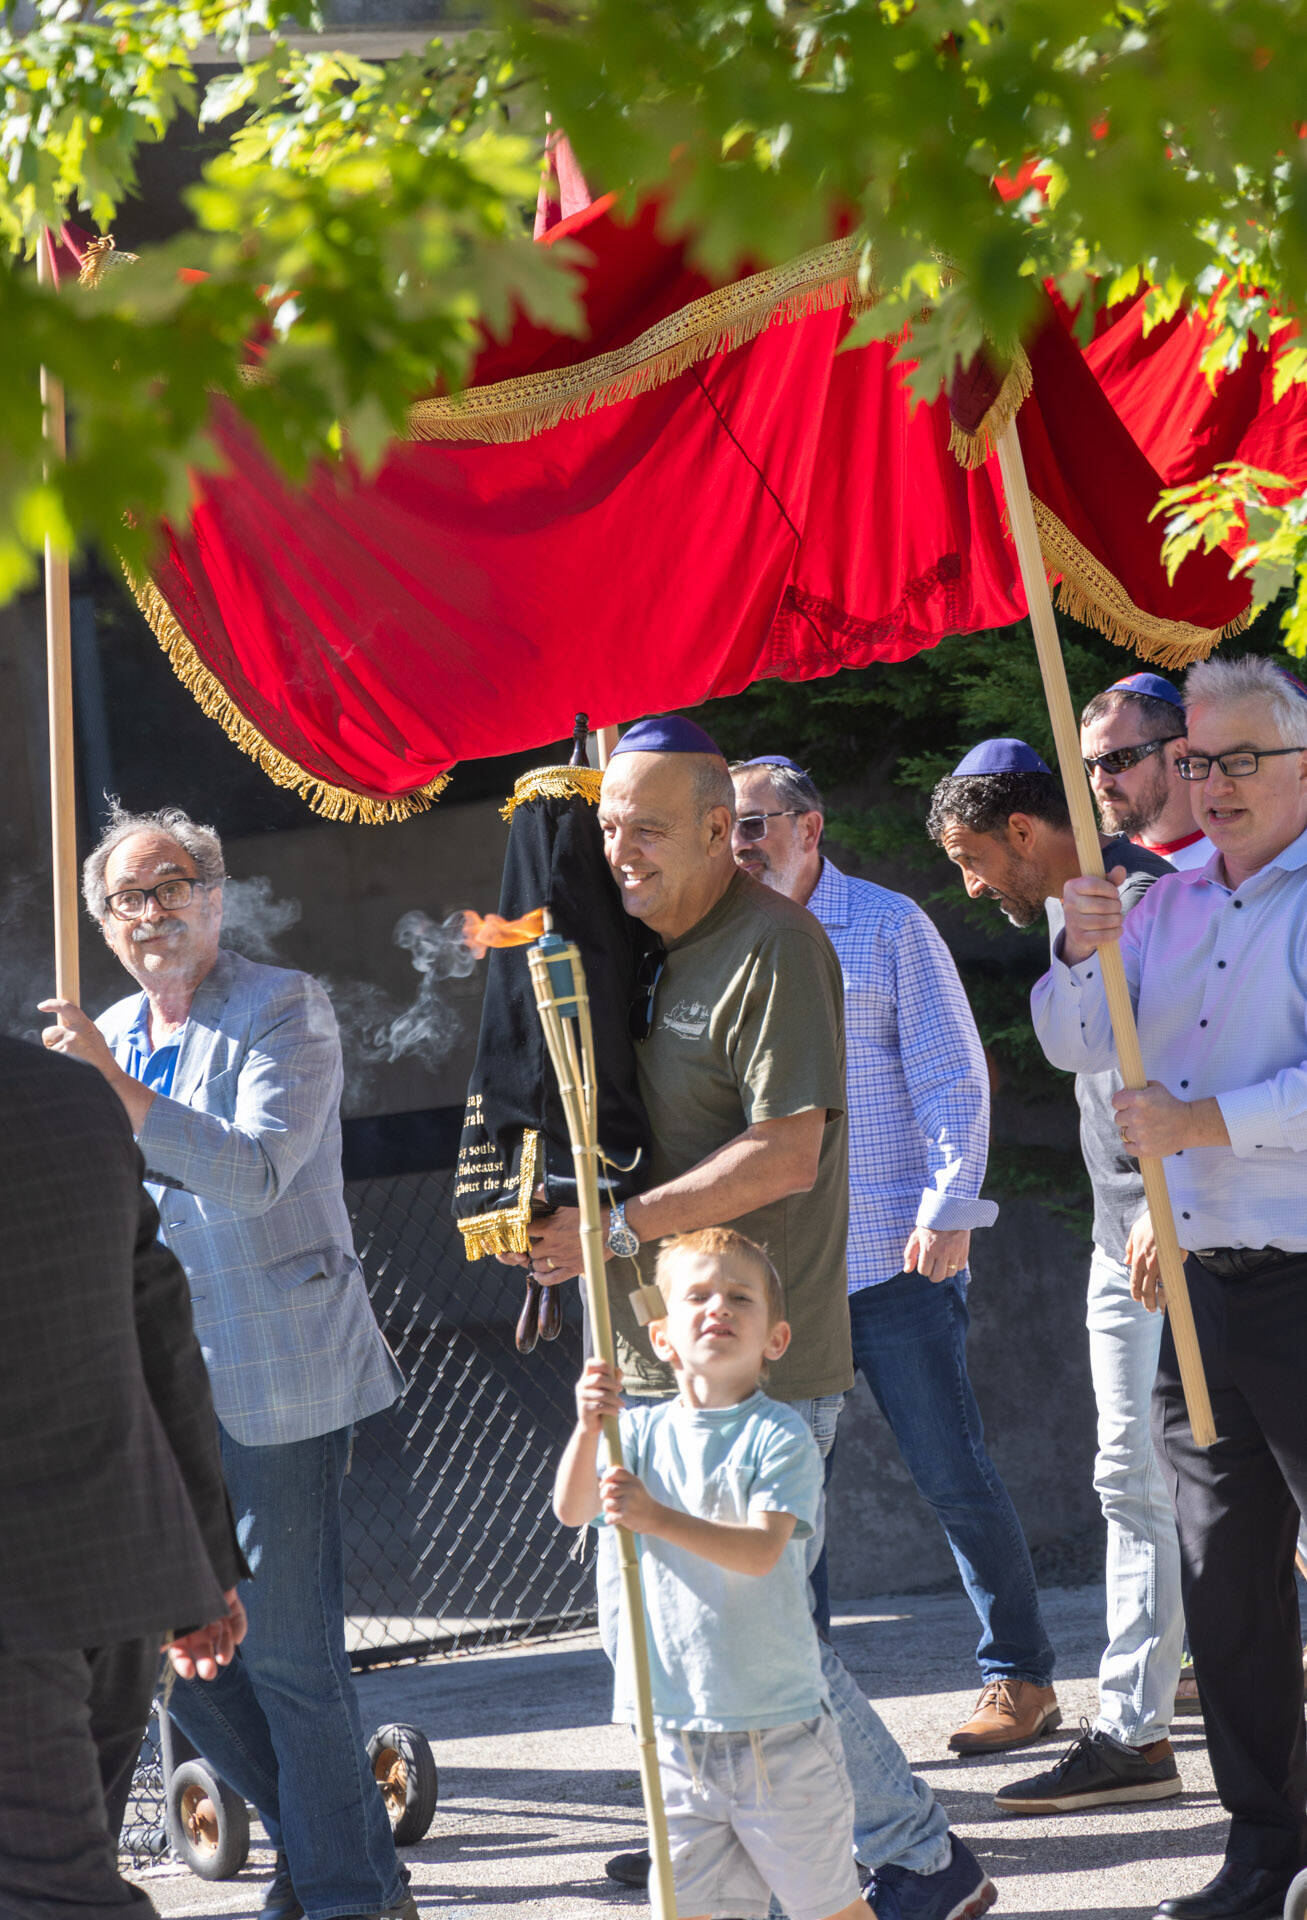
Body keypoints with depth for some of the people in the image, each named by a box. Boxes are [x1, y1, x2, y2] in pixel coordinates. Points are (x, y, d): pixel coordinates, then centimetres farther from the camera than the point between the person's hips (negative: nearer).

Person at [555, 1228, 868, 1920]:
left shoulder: (779, 1435, -9)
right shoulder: (643, 1431, 4)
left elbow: (762, 1549, -22)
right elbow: (571, 1510, -10)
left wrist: (659, 1518, -35)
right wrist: (588, 1429, -28)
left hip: (776, 1723, -4)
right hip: (675, 1724, 4)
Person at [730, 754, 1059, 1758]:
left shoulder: (888, 928, 0)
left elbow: (955, 1079, -3)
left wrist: (948, 1208, -13)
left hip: (893, 1258, -4)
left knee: (953, 1473, -1)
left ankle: (1022, 1676, 10)